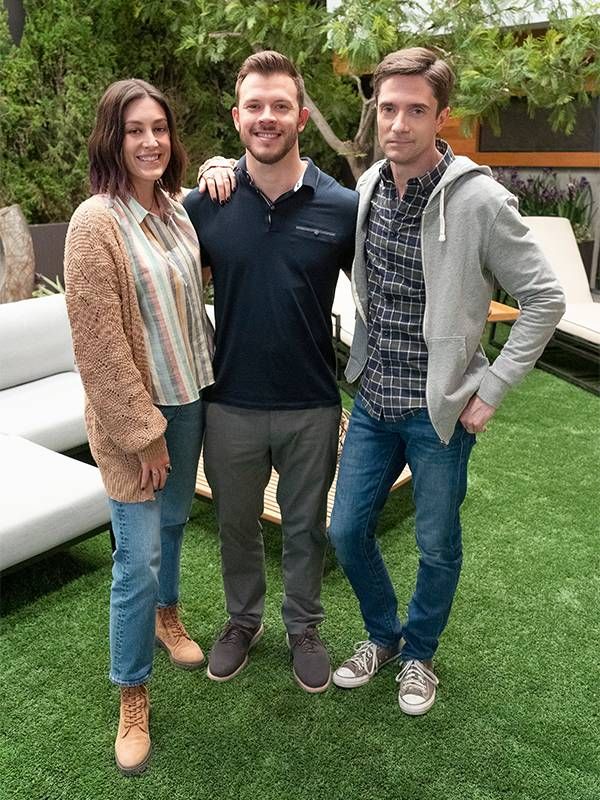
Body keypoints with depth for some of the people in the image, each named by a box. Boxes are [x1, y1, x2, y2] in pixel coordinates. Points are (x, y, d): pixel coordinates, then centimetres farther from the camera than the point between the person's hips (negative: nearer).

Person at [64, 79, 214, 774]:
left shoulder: (174, 208, 3)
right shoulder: (97, 223, -19)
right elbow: (99, 346, -20)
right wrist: (143, 433, -17)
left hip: (189, 397, 7)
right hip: (135, 413, -7)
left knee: (173, 520, 24)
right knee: (138, 555, 0)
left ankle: (166, 615, 50)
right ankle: (131, 695, 20)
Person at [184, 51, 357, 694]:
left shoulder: (341, 207, -8)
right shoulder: (205, 205, -6)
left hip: (313, 406, -1)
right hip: (231, 404, 1)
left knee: (305, 527, 17)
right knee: (236, 523, 19)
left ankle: (303, 627, 41)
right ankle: (243, 619, 44)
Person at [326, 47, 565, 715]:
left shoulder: (479, 199, -17)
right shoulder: (368, 186, 1)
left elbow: (544, 299, -11)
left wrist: (491, 389, -13)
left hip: (439, 409, -5)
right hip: (373, 400, 5)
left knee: (437, 547, 12)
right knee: (347, 532, 13)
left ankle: (418, 654, 39)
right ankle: (382, 635, 39)